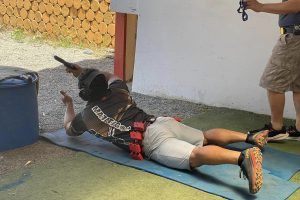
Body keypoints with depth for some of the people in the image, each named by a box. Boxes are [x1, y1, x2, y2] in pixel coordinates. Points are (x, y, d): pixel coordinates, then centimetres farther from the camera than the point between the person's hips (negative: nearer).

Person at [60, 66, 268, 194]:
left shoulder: (87, 116, 12)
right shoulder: (118, 92, 25)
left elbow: (69, 129, 35)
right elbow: (111, 76, 51)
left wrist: (69, 105, 51)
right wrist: (84, 72, 56)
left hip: (152, 141, -7)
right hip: (163, 122, 7)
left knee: (196, 155, -28)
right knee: (206, 137, 22)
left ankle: (243, 157, -52)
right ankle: (249, 137, 4)